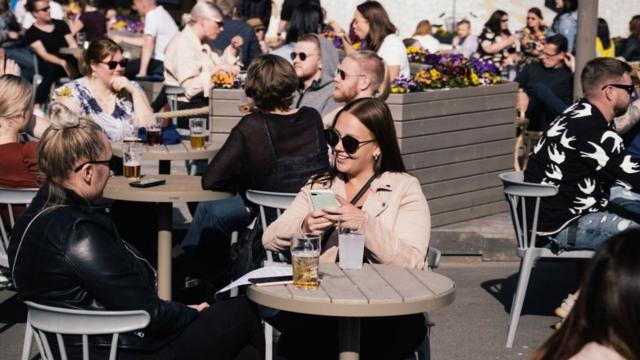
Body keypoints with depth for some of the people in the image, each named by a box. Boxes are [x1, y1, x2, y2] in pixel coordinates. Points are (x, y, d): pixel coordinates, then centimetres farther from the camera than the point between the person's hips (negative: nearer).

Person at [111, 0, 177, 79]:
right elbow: (145, 41, 20)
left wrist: (142, 72, -27)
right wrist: (122, 39, 27)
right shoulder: (159, 12, 13)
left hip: (162, 62, -10)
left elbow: (148, 45, -24)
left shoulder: (152, 16, -15)